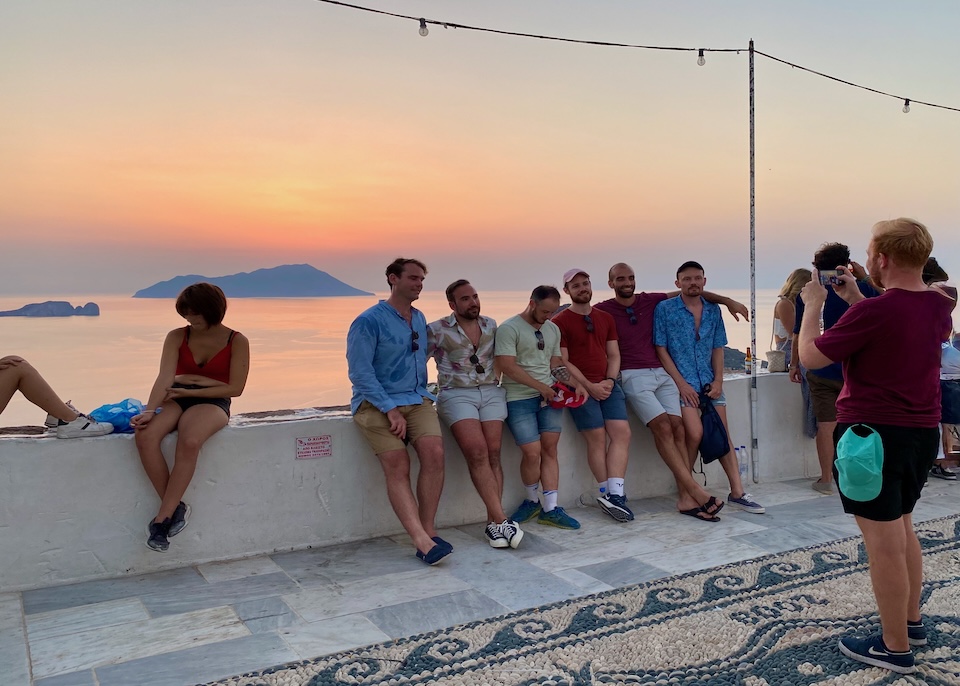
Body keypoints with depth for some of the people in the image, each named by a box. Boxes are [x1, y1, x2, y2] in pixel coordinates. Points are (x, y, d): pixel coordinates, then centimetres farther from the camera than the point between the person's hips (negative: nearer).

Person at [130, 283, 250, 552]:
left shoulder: (237, 342, -2)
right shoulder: (177, 337, 5)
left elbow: (235, 388, -7)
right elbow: (164, 378, -8)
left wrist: (191, 390, -12)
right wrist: (149, 411, -25)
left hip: (213, 403, -3)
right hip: (177, 399, 3)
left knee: (190, 441, -38)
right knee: (145, 435, -30)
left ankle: (162, 517, -26)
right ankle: (176, 507, -17)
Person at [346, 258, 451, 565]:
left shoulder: (420, 319, 15)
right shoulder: (369, 321, -6)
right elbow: (359, 372, -12)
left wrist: (422, 396, 15)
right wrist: (391, 409, -18)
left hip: (416, 399, 5)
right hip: (376, 403, -5)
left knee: (434, 452, -22)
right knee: (397, 465, -22)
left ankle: (428, 532, -16)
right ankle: (423, 540, -30)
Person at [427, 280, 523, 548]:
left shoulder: (491, 325, 12)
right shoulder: (436, 330, -1)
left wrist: (495, 382, 12)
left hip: (491, 392, 4)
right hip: (456, 395, -4)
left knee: (493, 453, -10)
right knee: (477, 453, -21)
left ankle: (493, 524, -9)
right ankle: (501, 520, -21)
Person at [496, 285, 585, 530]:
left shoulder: (553, 329, 15)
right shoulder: (509, 328, -8)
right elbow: (507, 366, -16)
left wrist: (575, 383, 0)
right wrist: (540, 386, -14)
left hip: (549, 396, 6)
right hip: (520, 398, -6)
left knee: (550, 449, 0)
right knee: (532, 452, -10)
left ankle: (550, 508, 4)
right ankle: (532, 500, 15)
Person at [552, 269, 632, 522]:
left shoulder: (605, 318, 17)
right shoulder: (560, 322, -1)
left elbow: (614, 354, 15)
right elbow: (563, 362, -7)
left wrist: (610, 380, -4)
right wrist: (590, 386, -13)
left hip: (608, 384, 5)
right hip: (581, 387, -5)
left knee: (622, 433, -11)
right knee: (597, 438, -11)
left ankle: (614, 495, -14)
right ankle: (607, 493, 0)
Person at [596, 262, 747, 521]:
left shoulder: (650, 301, 9)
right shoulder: (603, 311, -1)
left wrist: (727, 300, 16)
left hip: (662, 373, 4)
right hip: (634, 377, -4)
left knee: (677, 427, -9)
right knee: (662, 427, -18)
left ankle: (685, 498, -11)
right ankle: (695, 490, -16)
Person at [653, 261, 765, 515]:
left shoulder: (713, 310, 10)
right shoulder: (664, 309, -4)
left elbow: (717, 348, 12)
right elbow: (661, 350, -6)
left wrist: (718, 380, -1)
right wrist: (681, 383, -12)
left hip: (710, 383, 5)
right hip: (683, 383, -5)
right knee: (695, 434, -16)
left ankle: (737, 492, 10)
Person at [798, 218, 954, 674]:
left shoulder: (875, 312, -24)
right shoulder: (939, 305, 2)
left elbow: (809, 357, -14)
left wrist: (814, 304, -1)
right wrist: (856, 300, 17)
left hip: (874, 434, -9)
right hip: (923, 431, 9)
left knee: (884, 543, 2)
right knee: (901, 528, 24)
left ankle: (895, 648, 13)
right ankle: (911, 621, 36)